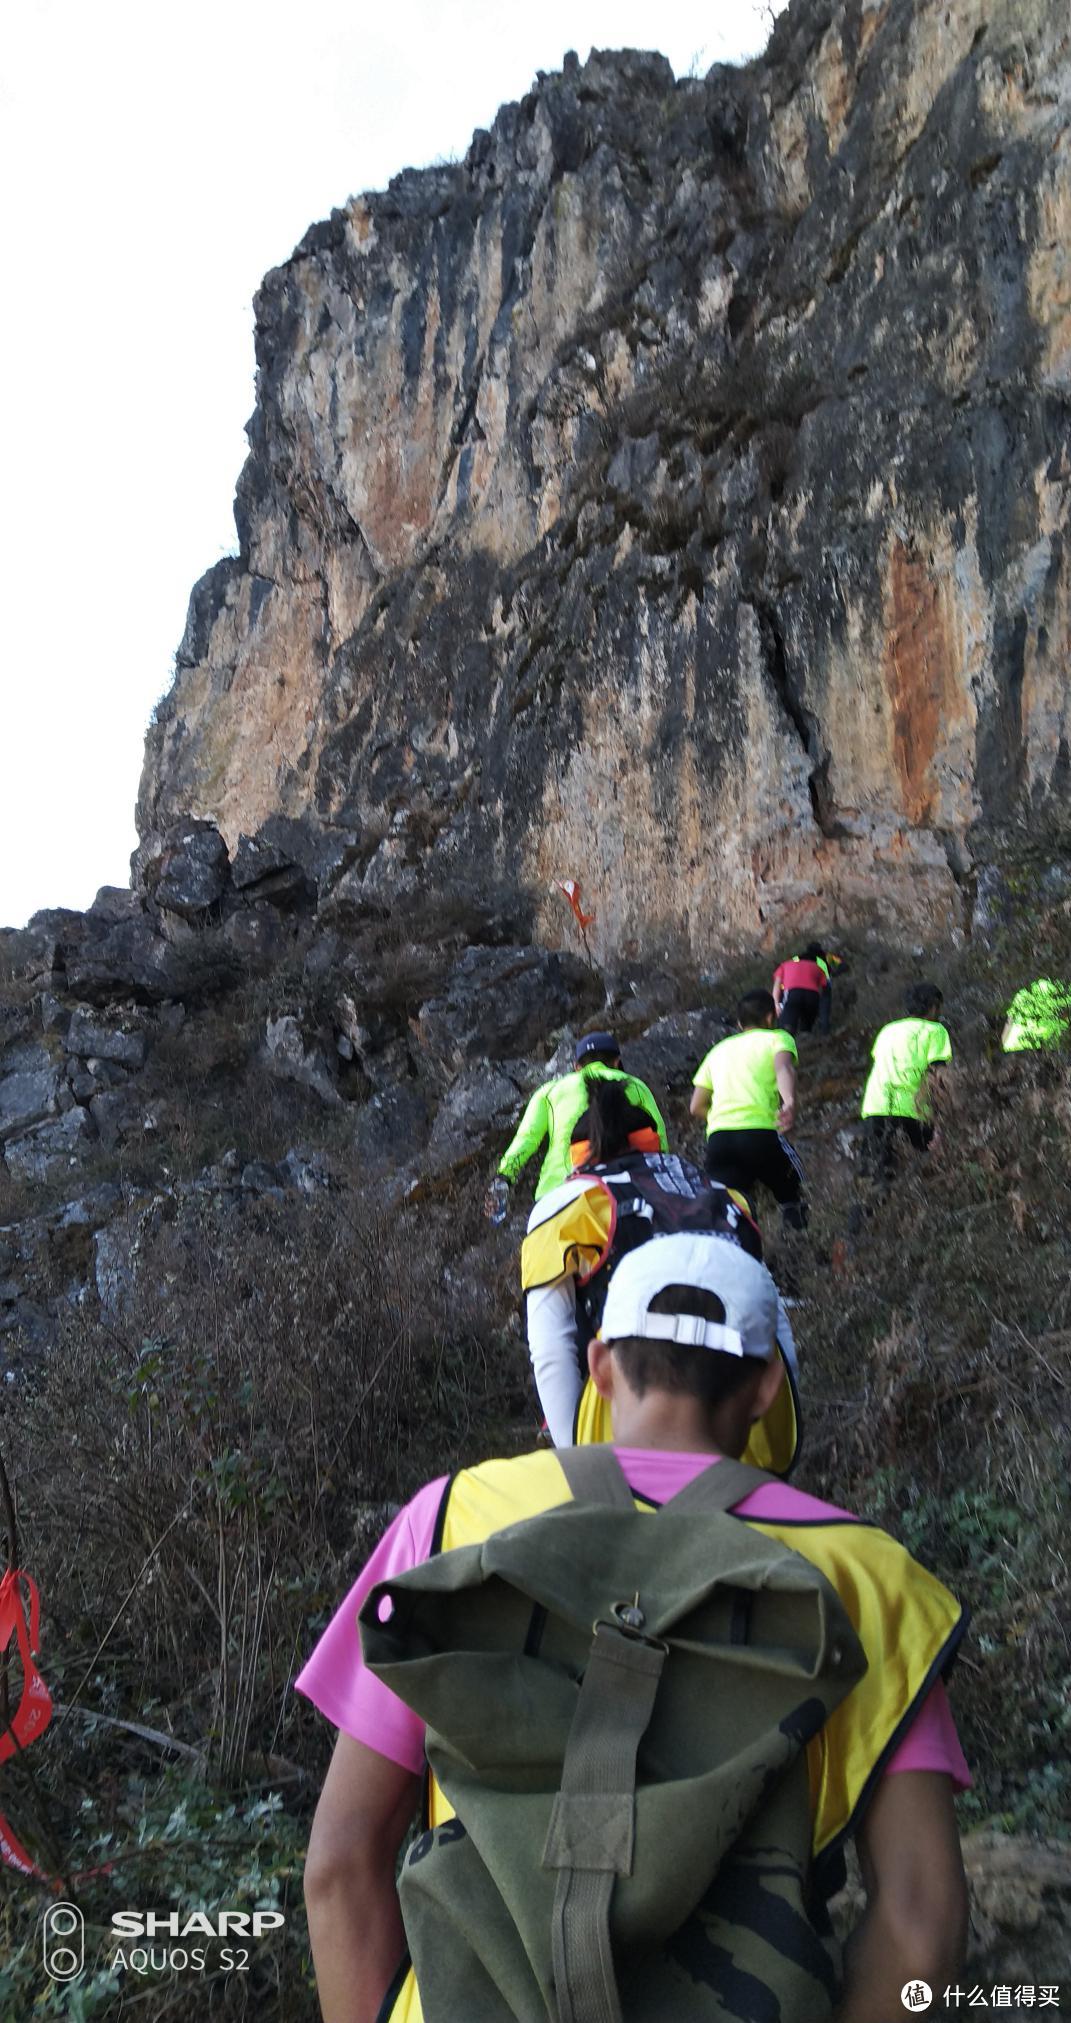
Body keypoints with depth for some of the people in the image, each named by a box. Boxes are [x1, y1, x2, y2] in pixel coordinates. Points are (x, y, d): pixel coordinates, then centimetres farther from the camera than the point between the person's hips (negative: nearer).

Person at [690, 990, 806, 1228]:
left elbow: (697, 1107, 24)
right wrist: (790, 1103, -30)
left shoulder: (719, 1049, 27)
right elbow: (783, 1068, -12)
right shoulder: (777, 1038, 14)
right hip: (760, 1133, -3)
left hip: (717, 1139, 4)